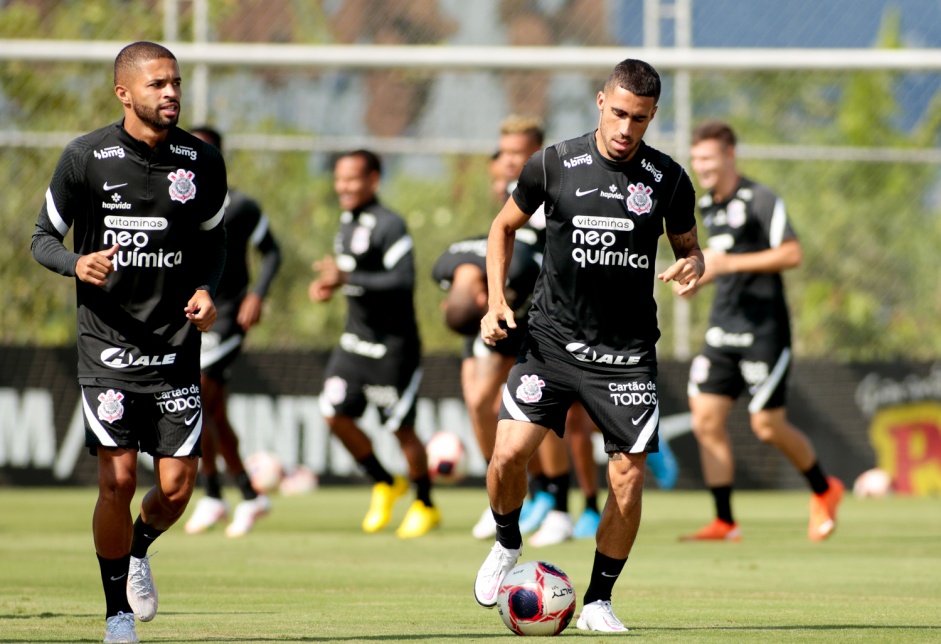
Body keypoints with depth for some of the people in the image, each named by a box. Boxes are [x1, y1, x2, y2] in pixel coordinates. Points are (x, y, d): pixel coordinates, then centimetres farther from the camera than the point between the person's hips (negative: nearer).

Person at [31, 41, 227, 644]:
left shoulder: (204, 162, 1)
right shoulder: (86, 158, -6)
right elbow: (44, 236, 4)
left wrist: (206, 289, -3)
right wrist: (77, 264, -18)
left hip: (177, 344, 2)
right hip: (108, 342, -2)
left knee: (177, 486, -3)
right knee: (118, 478, -10)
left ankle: (138, 550, 32)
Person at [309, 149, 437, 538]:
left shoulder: (389, 226, -17)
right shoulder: (347, 221, 10)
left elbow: (403, 281, -26)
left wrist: (347, 279, -30)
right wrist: (328, 285, 5)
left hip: (393, 344, -8)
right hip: (355, 340, 8)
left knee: (400, 427, -1)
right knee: (335, 414, -2)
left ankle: (425, 506, 18)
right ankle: (384, 485, 18)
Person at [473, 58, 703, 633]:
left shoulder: (669, 180, -1)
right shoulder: (554, 165, -2)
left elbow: (689, 246, 14)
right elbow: (505, 226, 12)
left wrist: (692, 267, -10)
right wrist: (497, 299, 0)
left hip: (628, 352, 1)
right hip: (552, 341, -1)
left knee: (629, 478, -6)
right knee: (510, 452, -16)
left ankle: (599, 601, 12)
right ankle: (508, 547, 15)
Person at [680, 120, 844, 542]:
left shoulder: (761, 200, -10)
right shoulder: (708, 207, 14)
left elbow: (791, 254, -17)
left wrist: (728, 263, -21)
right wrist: (701, 277, 10)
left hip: (764, 330, -7)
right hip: (723, 331, 7)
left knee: (768, 426, -4)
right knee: (705, 420, -4)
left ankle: (824, 492, 22)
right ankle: (724, 521, 0)